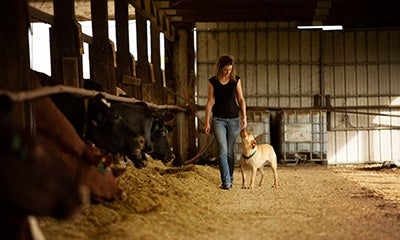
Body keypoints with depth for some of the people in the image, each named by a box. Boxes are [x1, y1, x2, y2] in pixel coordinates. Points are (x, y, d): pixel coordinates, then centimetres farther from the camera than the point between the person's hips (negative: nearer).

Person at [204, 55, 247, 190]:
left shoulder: (236, 80, 2)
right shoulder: (213, 82, -1)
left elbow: (241, 99, 6)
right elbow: (210, 102, 2)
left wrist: (244, 117, -1)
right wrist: (207, 122, -1)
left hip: (234, 120, 1)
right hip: (218, 120, -1)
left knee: (230, 151, 7)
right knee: (222, 151, -11)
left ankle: (230, 179, 19)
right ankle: (226, 181, -13)